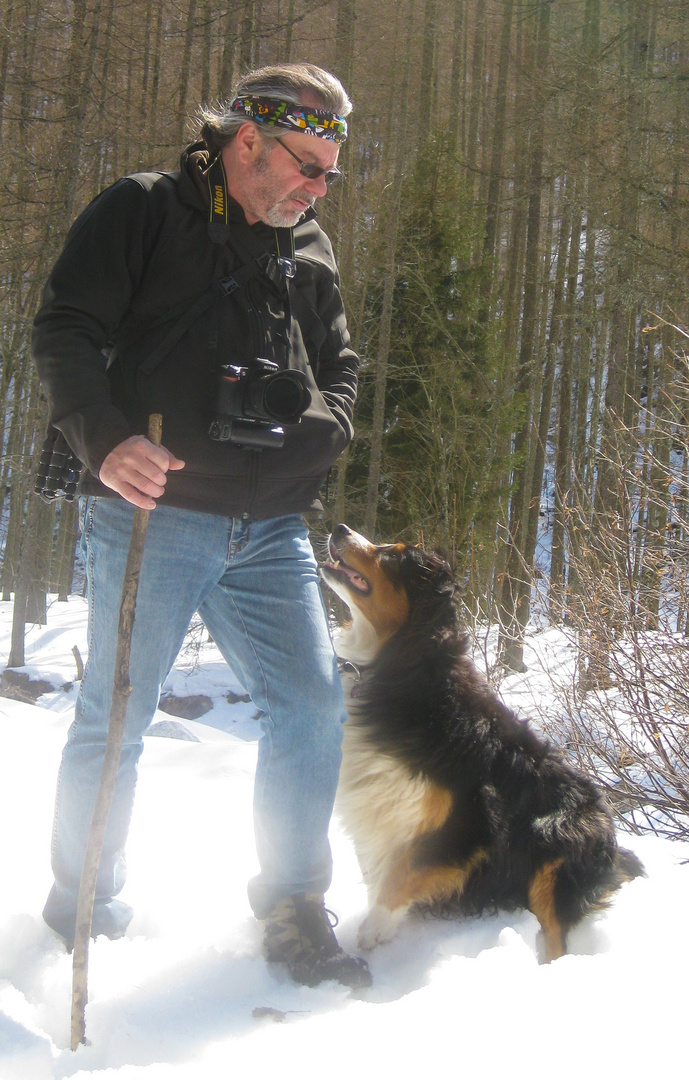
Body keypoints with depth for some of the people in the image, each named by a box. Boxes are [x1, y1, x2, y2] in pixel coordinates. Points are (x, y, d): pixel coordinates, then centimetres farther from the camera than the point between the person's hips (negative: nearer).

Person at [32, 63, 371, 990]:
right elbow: (64, 331, -7)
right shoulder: (144, 211, 0)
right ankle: (84, 899, 25)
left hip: (270, 530, 6)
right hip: (154, 512, -5)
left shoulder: (309, 249, 18)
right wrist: (106, 439, -24)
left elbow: (341, 368, 23)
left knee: (312, 704, 1)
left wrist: (317, 422, 0)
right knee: (118, 716, 3)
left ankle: (294, 912, 14)